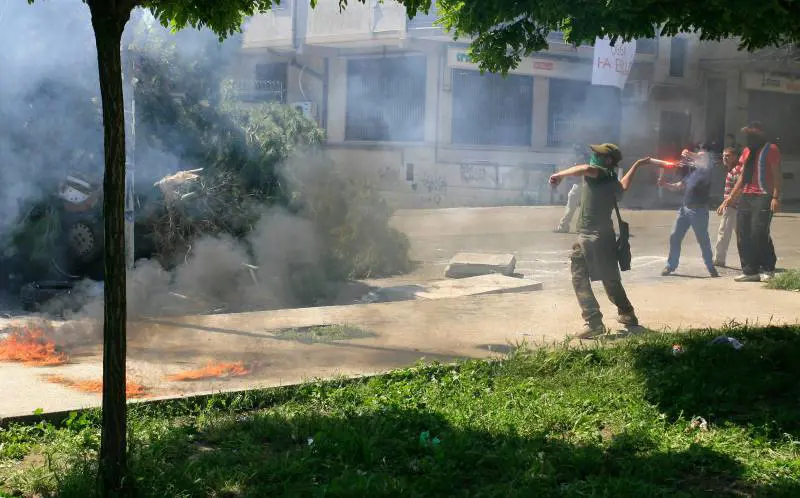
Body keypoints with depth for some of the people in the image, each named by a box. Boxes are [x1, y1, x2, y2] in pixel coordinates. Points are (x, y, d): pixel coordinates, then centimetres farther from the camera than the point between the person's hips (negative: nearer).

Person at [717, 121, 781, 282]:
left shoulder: (771, 149, -1)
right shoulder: (747, 151, 20)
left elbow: (776, 175, -7)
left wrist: (776, 197, -18)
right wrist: (731, 197, 19)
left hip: (763, 197, -7)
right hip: (745, 197, 7)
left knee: (759, 233, -14)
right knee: (743, 235, 1)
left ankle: (768, 269, -3)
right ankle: (750, 270, 4)